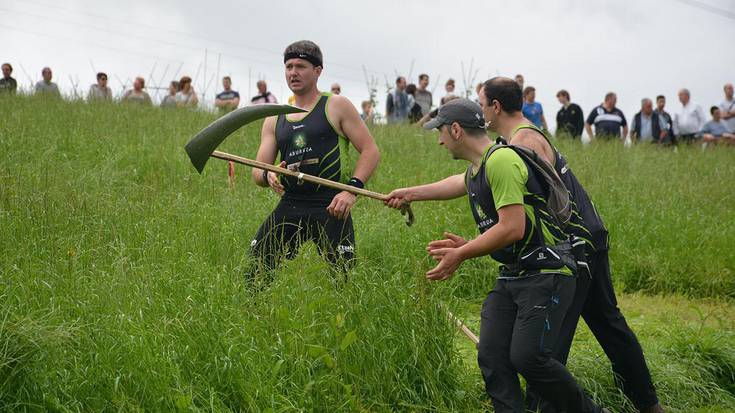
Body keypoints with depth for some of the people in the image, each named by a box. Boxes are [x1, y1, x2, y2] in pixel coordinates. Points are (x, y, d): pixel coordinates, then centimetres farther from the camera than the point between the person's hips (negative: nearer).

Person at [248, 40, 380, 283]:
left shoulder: (336, 106, 4)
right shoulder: (274, 120, 17)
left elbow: (370, 151, -1)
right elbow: (258, 171, 15)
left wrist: (352, 189, -16)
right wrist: (268, 176, -10)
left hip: (330, 207, -4)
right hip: (289, 206, 4)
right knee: (254, 273, -3)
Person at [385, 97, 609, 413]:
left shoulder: (501, 160, -17)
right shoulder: (475, 170, 13)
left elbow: (513, 228, -23)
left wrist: (461, 255, -15)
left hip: (546, 273, -10)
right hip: (511, 277, 10)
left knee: (527, 357, -18)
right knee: (491, 357, -3)